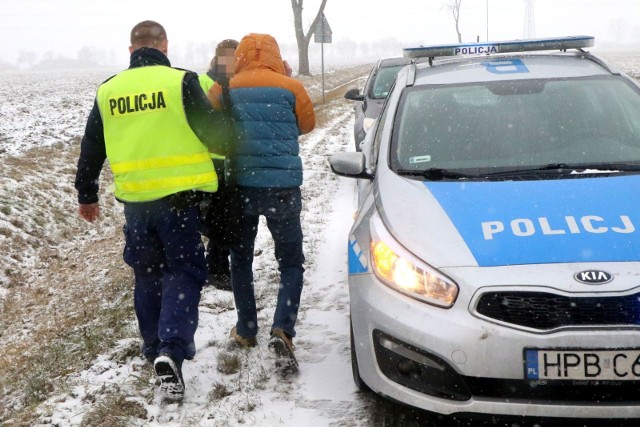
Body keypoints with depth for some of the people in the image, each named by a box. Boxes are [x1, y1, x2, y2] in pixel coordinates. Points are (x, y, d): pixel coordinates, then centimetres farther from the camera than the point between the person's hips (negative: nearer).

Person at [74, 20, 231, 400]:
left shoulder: (108, 91, 7)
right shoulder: (180, 81, -8)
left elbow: (91, 151, 15)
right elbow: (214, 131, -9)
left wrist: (87, 195, 27)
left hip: (135, 201, 4)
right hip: (178, 196, -4)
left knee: (148, 276, 19)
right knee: (183, 272, 4)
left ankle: (156, 351, 28)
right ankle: (171, 350, -13)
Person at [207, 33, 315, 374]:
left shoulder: (225, 90, 0)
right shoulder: (291, 88, -3)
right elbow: (307, 124, 12)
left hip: (239, 187, 2)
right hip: (283, 188, -1)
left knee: (240, 259, 21)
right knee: (291, 263, 9)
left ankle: (246, 330, 27)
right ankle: (282, 329, -10)